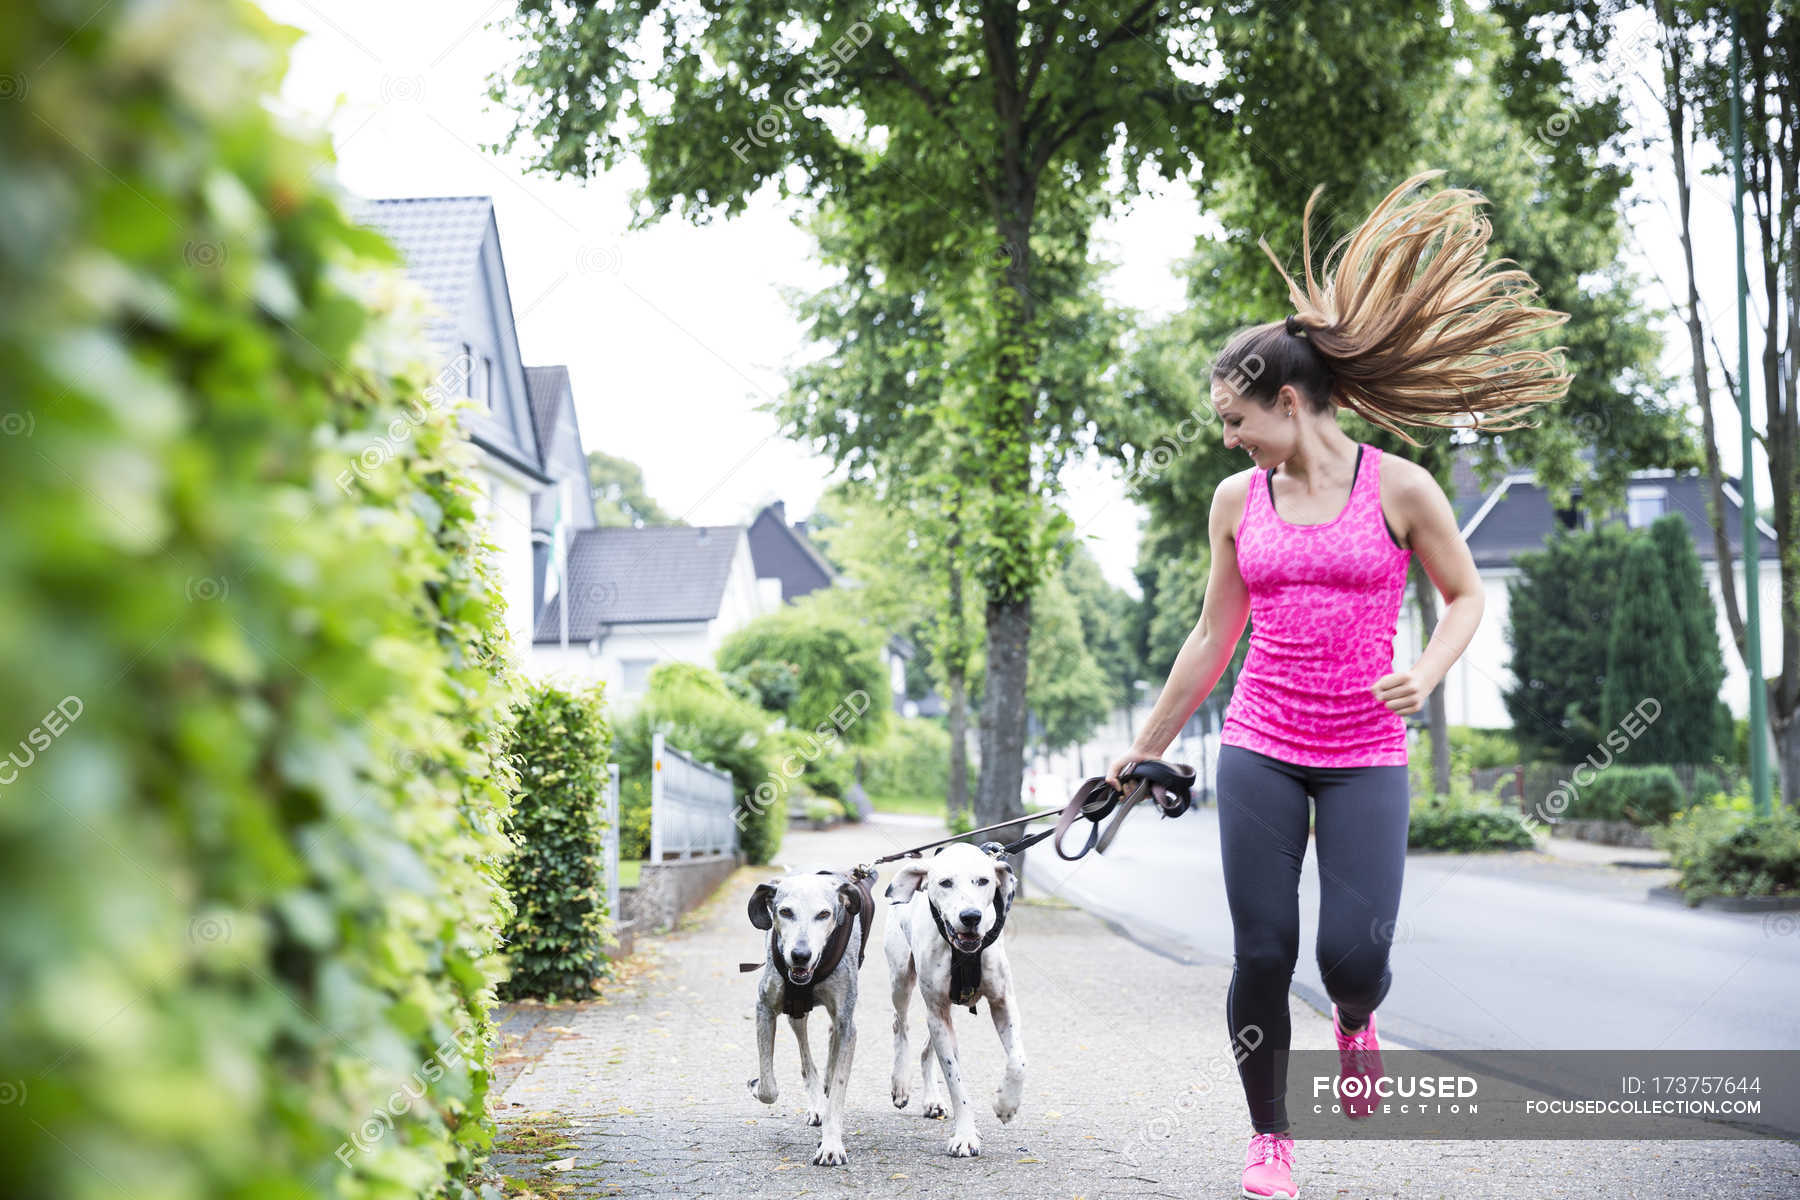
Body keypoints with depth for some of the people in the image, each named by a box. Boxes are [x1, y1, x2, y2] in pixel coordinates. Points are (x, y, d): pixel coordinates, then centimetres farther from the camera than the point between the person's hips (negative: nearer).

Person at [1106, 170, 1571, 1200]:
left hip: (1367, 755, -2)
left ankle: (1358, 1020, 27)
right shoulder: (1239, 501, 5)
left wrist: (1426, 674, -15)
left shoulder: (1398, 487, -4)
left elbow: (1467, 595, 6)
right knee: (1262, 956, -1)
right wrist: (1147, 748, 16)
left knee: (1353, 951, -12)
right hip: (1260, 749, 2)